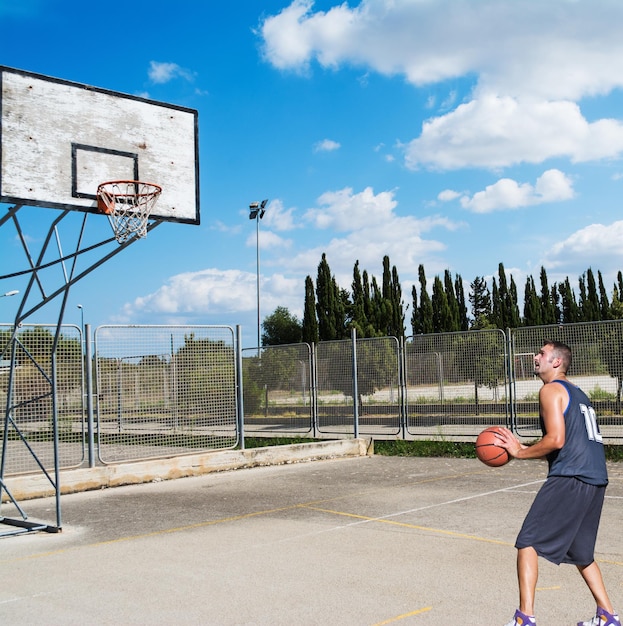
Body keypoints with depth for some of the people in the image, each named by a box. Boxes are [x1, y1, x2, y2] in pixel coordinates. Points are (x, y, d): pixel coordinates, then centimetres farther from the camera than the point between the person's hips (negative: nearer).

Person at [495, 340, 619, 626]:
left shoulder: (551, 389, -4)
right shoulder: (577, 393, 24)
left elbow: (556, 440, -16)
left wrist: (520, 452, -3)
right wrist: (524, 447, 21)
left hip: (570, 478, -9)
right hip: (596, 480, 9)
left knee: (527, 542, -4)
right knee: (580, 552, 23)